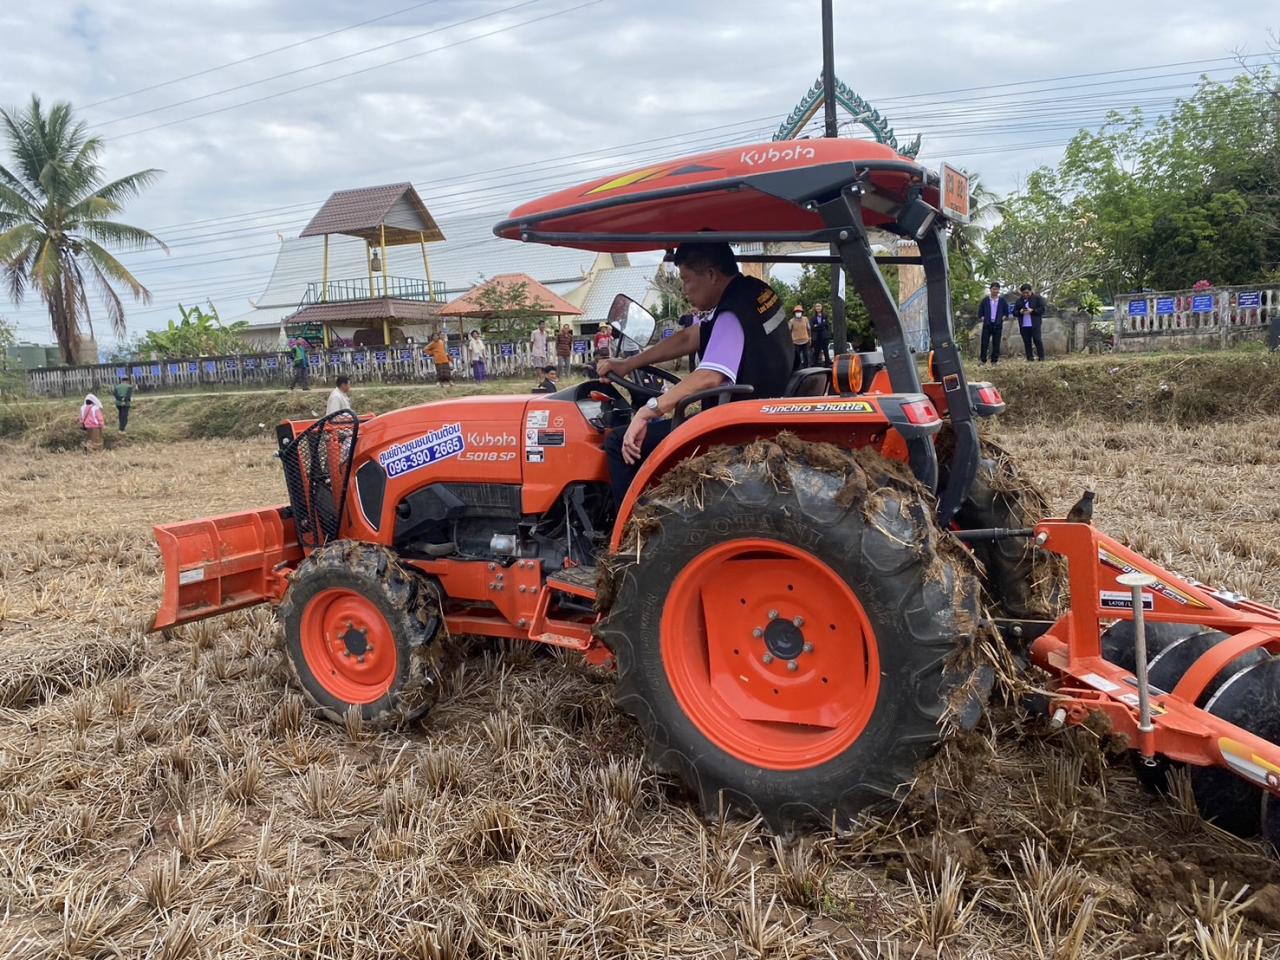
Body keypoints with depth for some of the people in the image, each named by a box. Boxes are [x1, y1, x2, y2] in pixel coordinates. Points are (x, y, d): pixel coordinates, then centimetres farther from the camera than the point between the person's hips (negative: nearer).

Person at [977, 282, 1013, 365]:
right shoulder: (985, 300, 3)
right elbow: (980, 311, 8)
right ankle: (982, 360, 3)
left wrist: (1004, 317, -1)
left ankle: (995, 360, 10)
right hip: (987, 325, -1)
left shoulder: (1002, 301, 6)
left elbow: (1006, 311, 14)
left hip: (998, 325, 1)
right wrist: (981, 318, -4)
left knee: (996, 344, 4)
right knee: (984, 343, -3)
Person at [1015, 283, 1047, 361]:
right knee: (1027, 342, 4)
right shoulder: (1019, 300, 13)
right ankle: (1029, 358, 8)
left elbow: (1042, 309, -3)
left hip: (1034, 325, -4)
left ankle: (1041, 357, 1)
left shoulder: (1037, 298, 2)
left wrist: (1032, 310, -17)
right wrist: (1020, 312, -9)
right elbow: (1014, 312, 13)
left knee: (1037, 340, -6)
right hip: (1023, 325, 4)